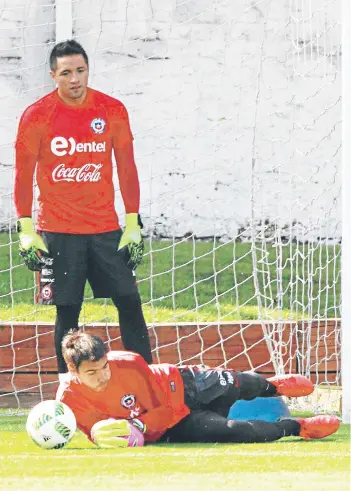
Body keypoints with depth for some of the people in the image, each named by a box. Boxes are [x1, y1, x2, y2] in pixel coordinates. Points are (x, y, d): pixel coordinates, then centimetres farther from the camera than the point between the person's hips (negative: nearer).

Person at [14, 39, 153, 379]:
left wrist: (133, 222, 3)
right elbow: (23, 175, 0)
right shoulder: (36, 116, -4)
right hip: (58, 232, -2)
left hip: (106, 228, 2)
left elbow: (127, 168, 7)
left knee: (130, 303, 0)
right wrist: (26, 230, -6)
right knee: (67, 311, 0)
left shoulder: (112, 111, 2)